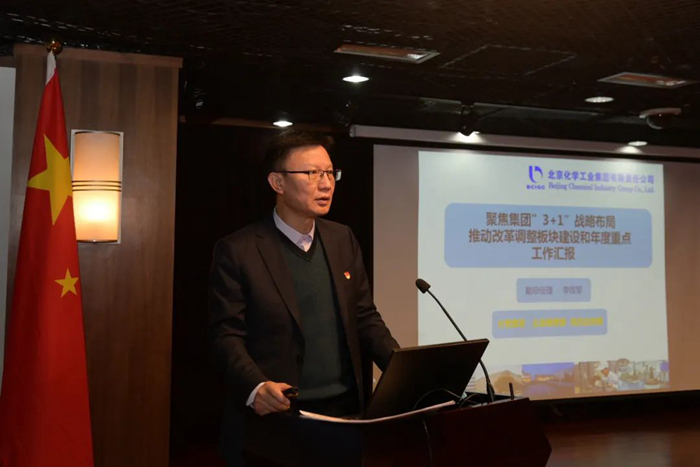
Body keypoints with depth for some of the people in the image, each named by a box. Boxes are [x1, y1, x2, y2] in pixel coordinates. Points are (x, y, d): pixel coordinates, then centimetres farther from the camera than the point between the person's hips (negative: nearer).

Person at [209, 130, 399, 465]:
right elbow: (227, 335, -11)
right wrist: (256, 387, -28)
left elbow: (364, 316, 10)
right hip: (275, 418, -5)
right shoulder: (237, 251, -8)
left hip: (345, 412, 5)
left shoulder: (343, 240, 8)